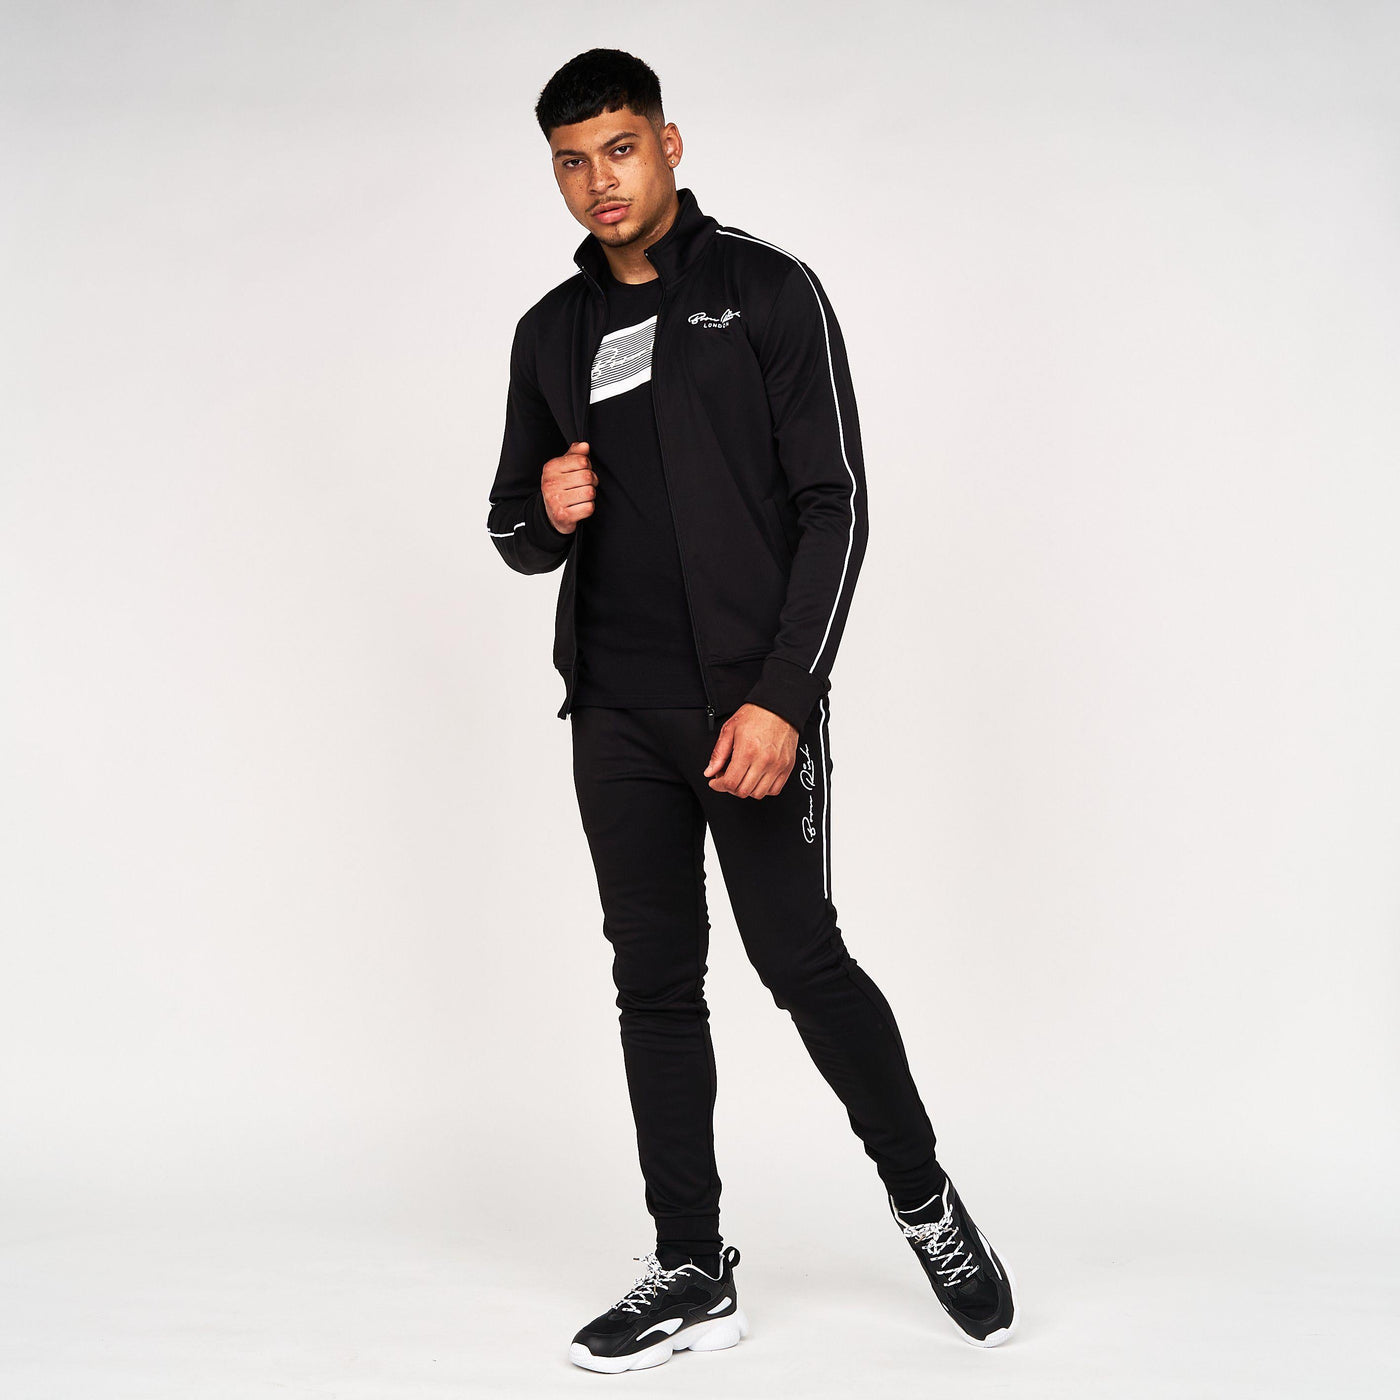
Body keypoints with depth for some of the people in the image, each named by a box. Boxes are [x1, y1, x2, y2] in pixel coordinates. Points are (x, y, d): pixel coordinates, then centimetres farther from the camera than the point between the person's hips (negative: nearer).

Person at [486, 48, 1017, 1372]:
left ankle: (924, 1197, 20)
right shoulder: (552, 332, 14)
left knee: (800, 959, -5)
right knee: (655, 986, 6)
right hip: (616, 712, 5)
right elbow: (516, 532, 19)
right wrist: (544, 515, -7)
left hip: (750, 700, -5)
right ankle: (692, 1276, 15)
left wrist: (780, 697, -16)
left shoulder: (767, 290, -1)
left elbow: (834, 505, -7)